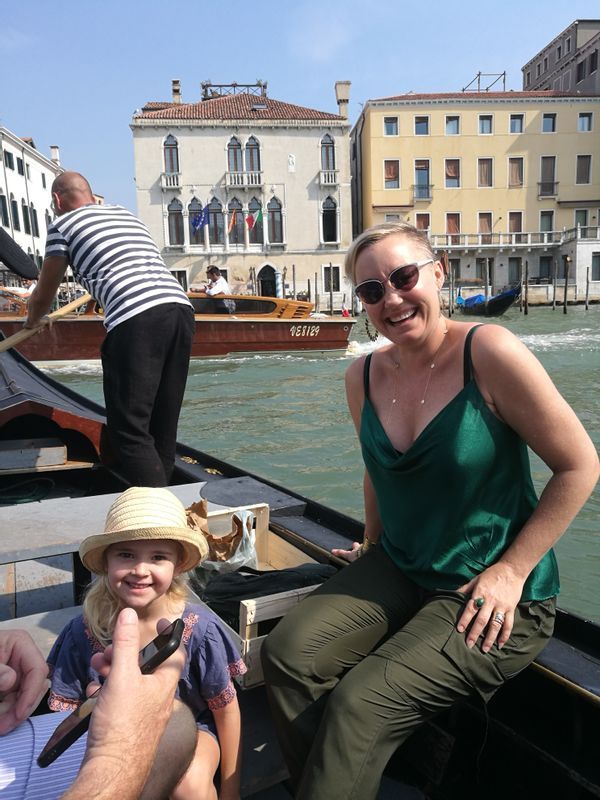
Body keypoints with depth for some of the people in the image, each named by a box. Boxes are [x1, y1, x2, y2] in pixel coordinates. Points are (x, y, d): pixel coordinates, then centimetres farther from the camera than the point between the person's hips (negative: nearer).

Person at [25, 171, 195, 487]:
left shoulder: (63, 224, 13)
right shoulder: (124, 213, 31)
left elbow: (43, 295, 23)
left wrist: (32, 320, 44)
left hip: (135, 321, -7)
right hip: (180, 309, 7)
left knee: (129, 430, -4)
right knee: (163, 425, 12)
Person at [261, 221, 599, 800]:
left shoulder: (488, 352, -17)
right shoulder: (363, 377, 0)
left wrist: (512, 569, -13)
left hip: (498, 599, -5)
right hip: (399, 571, 5)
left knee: (362, 702, -20)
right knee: (287, 653, -13)